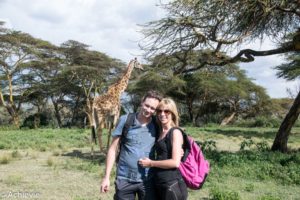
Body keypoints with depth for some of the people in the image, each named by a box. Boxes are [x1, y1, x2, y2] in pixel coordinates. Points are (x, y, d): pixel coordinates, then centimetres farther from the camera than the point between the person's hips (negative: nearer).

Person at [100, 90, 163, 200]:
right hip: (124, 179, -1)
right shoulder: (125, 120, -7)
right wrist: (106, 177, -5)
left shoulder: (157, 125, -3)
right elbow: (113, 149, -3)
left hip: (147, 180, 1)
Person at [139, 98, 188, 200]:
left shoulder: (175, 132, -9)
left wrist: (151, 163, -10)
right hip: (159, 185, 7)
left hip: (172, 185, -7)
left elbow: (175, 162, -18)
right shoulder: (160, 133, 13)